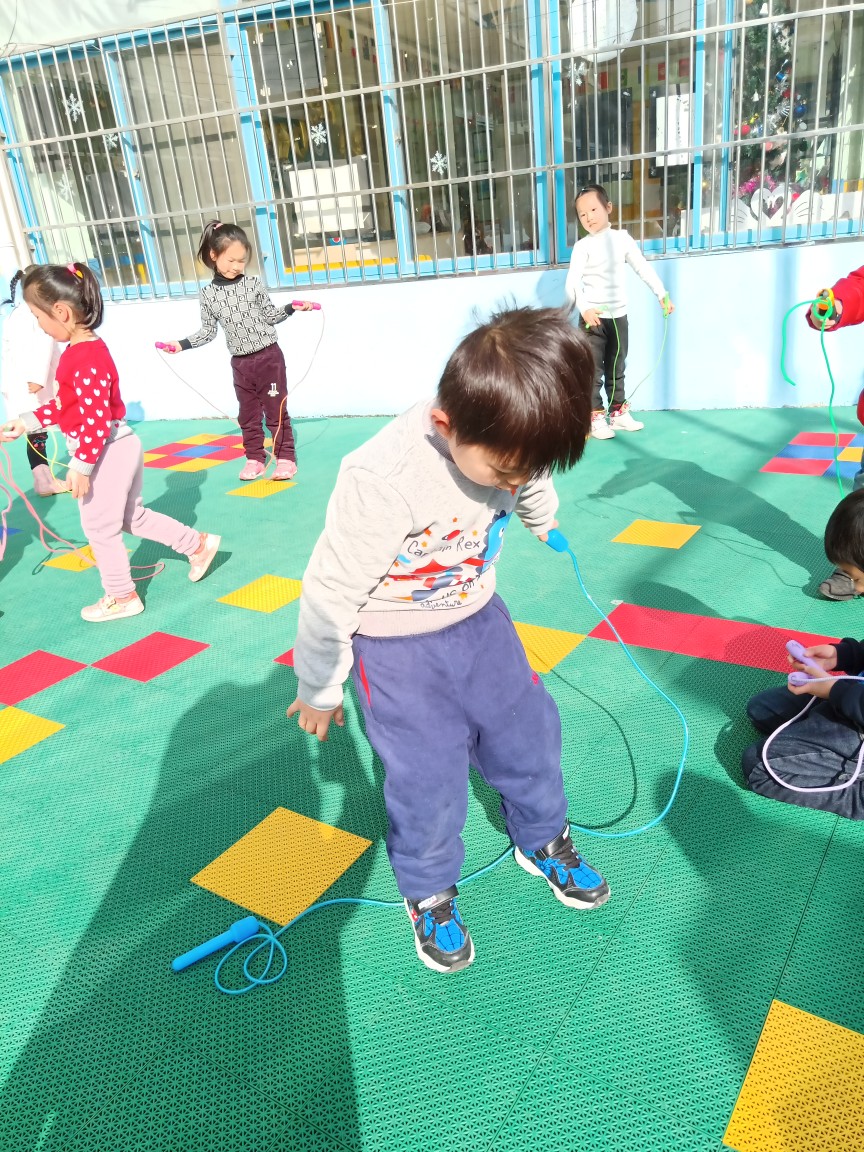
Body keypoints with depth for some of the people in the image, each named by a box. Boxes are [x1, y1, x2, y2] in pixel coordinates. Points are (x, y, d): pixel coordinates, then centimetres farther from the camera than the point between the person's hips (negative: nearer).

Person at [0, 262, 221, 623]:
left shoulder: (84, 357, -24)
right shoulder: (87, 350, 9)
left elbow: (97, 417, -28)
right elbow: (69, 404, 17)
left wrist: (81, 465, -24)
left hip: (107, 452, -10)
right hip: (115, 449, 10)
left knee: (99, 526, 5)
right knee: (133, 517, 22)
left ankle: (121, 597, 20)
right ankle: (199, 544, 30)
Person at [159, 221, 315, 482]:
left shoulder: (253, 284, -3)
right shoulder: (208, 294, 0)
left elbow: (270, 316, 6)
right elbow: (208, 331, 6)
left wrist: (292, 308, -8)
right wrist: (182, 344, -3)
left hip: (268, 356, -2)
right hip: (240, 363, 2)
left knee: (276, 410, 2)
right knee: (248, 415, 11)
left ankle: (286, 458, 10)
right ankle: (254, 459, 22)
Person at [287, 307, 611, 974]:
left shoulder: (508, 442, -18)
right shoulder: (384, 480, -36)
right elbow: (330, 594, -24)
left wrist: (543, 519, 33)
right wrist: (318, 688, -10)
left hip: (477, 616, 5)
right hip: (395, 644, -5)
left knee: (527, 728, 13)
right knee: (427, 775, -2)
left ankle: (543, 841, 42)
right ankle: (428, 893, 28)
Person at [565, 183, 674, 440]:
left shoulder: (622, 238, 4)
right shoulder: (583, 246, -8)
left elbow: (643, 268, 8)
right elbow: (572, 282, -18)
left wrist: (662, 294, 1)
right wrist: (584, 309, -33)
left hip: (619, 315, 5)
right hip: (593, 317, -4)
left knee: (616, 369, 15)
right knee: (593, 371, -1)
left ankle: (618, 413, 26)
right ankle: (595, 418, 6)